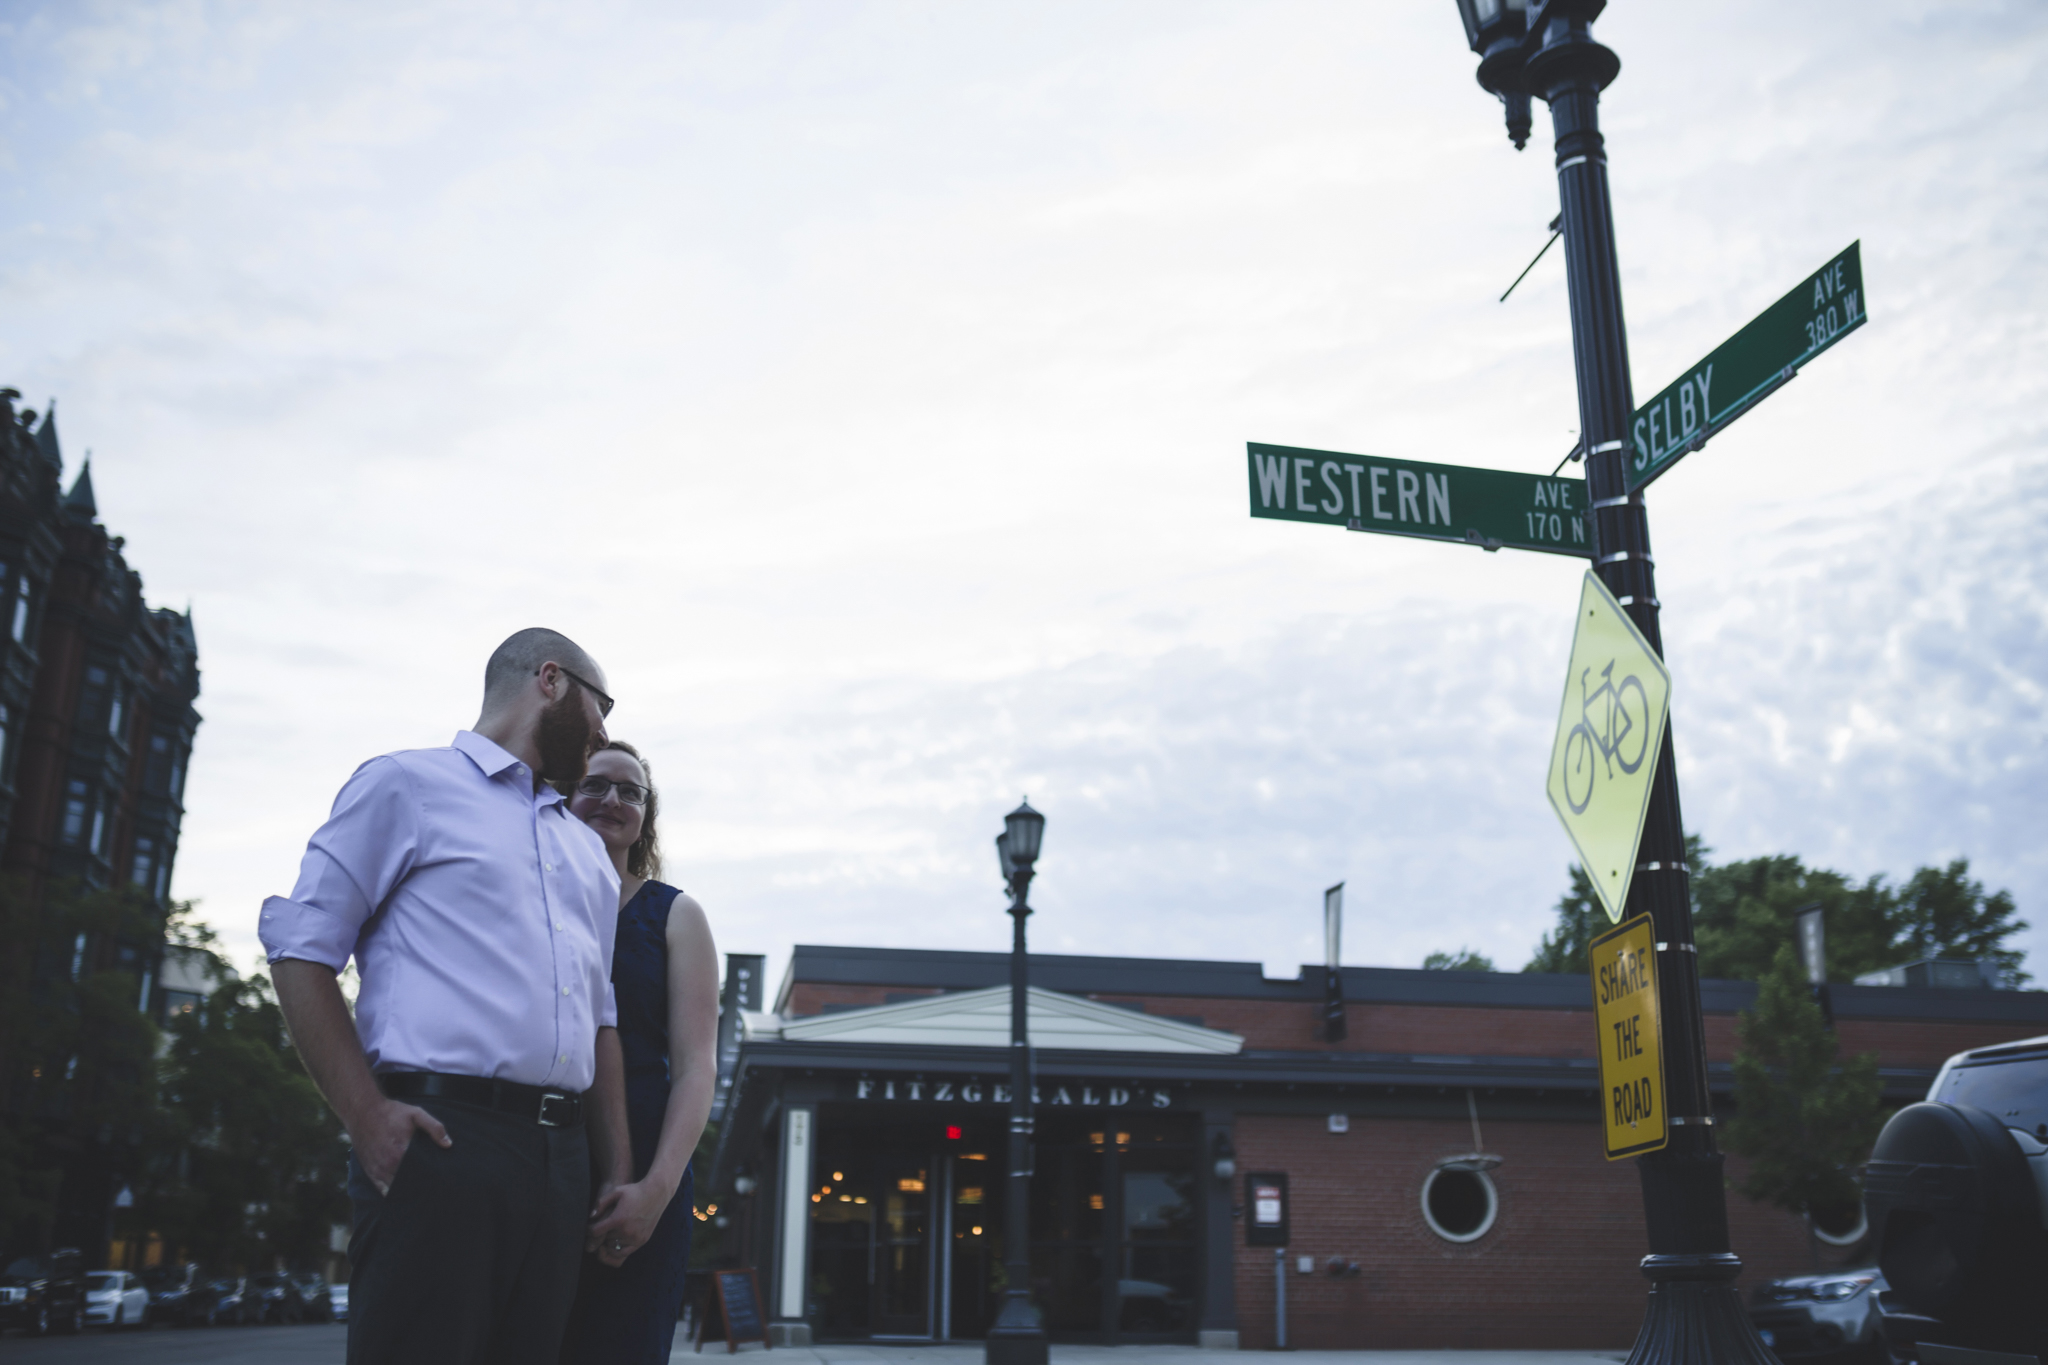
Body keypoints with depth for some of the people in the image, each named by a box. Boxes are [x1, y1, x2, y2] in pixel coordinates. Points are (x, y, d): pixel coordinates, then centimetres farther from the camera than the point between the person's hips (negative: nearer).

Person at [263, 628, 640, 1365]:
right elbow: (300, 949, -2)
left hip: (560, 1159, 6)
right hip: (440, 1138, -6)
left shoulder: (586, 848, 25)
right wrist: (366, 1115, -13)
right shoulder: (408, 785, 5)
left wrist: (618, 1172, 13)